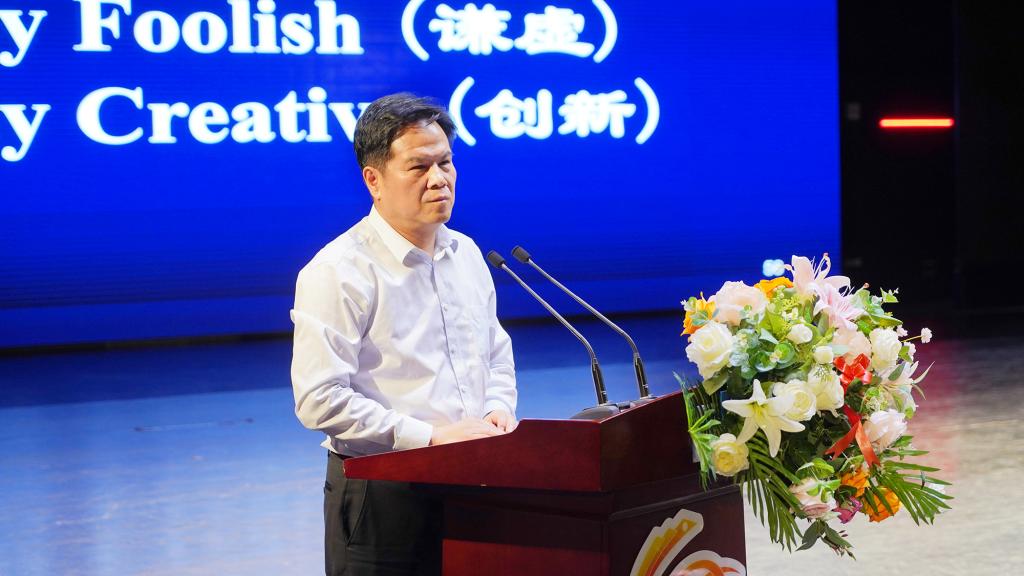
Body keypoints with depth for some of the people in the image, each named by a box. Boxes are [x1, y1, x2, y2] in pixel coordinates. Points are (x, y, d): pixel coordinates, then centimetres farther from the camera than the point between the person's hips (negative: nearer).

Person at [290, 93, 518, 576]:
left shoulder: (465, 254, 11)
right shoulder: (338, 272, -13)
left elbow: (497, 353, 23)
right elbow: (319, 400, -20)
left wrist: (498, 409, 2)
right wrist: (431, 436, -20)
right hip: (382, 496, -6)